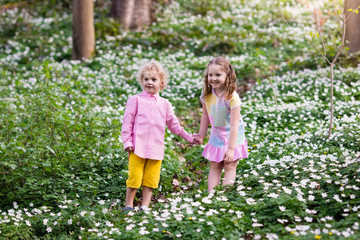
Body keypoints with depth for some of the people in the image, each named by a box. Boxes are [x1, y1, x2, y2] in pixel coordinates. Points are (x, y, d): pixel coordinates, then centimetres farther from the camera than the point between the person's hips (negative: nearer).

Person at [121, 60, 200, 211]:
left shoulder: (165, 104, 13)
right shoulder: (135, 100, 3)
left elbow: (173, 124, 22)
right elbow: (127, 122, 2)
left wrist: (189, 137, 23)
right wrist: (127, 141, -5)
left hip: (156, 149, 3)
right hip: (138, 147, -3)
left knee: (151, 180, 4)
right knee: (134, 178, -4)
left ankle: (145, 206, 11)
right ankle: (128, 205, 11)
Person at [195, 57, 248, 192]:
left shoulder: (232, 97, -26)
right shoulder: (206, 94, -10)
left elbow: (234, 125, -25)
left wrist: (231, 149, -24)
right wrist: (201, 135, 11)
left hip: (232, 136, -5)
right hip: (216, 135, 5)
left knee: (230, 167, -2)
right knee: (214, 166, 5)